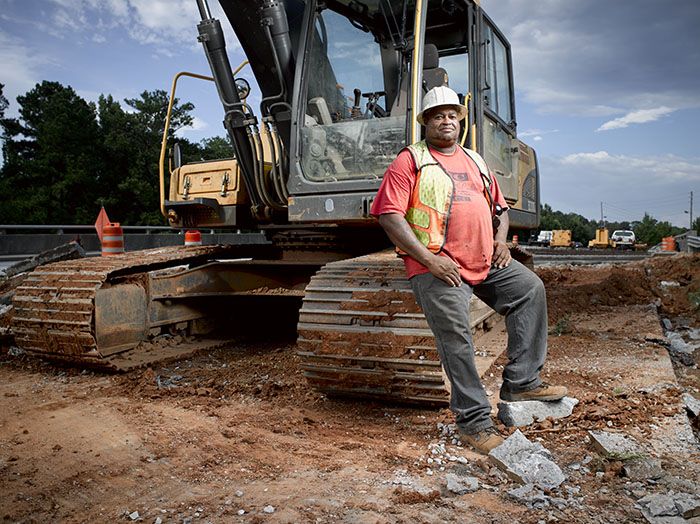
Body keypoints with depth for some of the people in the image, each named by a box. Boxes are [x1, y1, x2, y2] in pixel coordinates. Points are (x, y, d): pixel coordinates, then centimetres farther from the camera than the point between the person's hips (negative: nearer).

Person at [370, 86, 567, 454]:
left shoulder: (475, 161, 22)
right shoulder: (410, 160, 1)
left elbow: (499, 207, 31)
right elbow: (389, 215, -11)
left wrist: (501, 241, 10)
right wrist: (428, 258, -19)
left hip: (485, 262, 7)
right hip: (437, 266, -7)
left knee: (530, 289, 0)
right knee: (456, 339, -12)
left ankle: (521, 382, 7)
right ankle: (473, 421, 1)